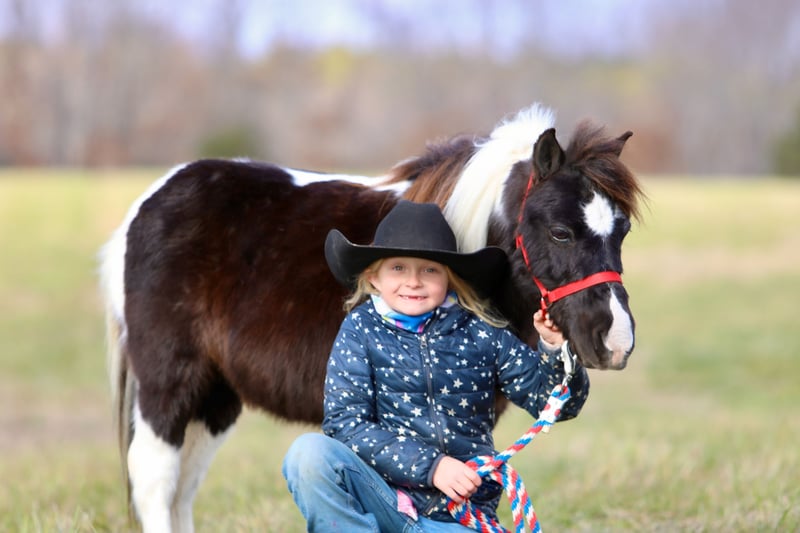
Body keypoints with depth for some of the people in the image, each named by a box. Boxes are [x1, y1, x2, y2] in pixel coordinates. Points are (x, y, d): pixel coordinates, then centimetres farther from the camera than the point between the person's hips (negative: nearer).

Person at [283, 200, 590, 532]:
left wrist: (555, 350, -16)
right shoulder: (360, 330, 0)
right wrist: (430, 465, -18)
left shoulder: (481, 333, 3)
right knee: (309, 454, -28)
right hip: (383, 501, 1)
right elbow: (345, 423, -9)